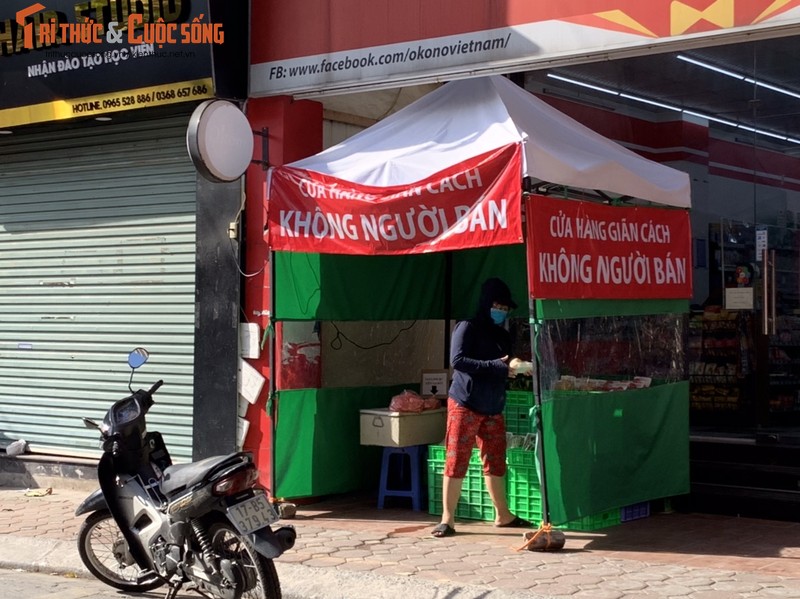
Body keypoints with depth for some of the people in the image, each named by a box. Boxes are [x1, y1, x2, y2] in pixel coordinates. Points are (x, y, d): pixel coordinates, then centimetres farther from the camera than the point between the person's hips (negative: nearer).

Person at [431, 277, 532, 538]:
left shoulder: (503, 335, 15)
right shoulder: (467, 328, -7)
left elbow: (504, 369, 16)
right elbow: (457, 360, -19)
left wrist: (517, 368, -7)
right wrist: (495, 366, -24)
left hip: (493, 409, 7)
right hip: (465, 405, -7)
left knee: (495, 463, 11)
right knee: (456, 461, -4)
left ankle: (503, 515, 22)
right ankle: (448, 518, 1)